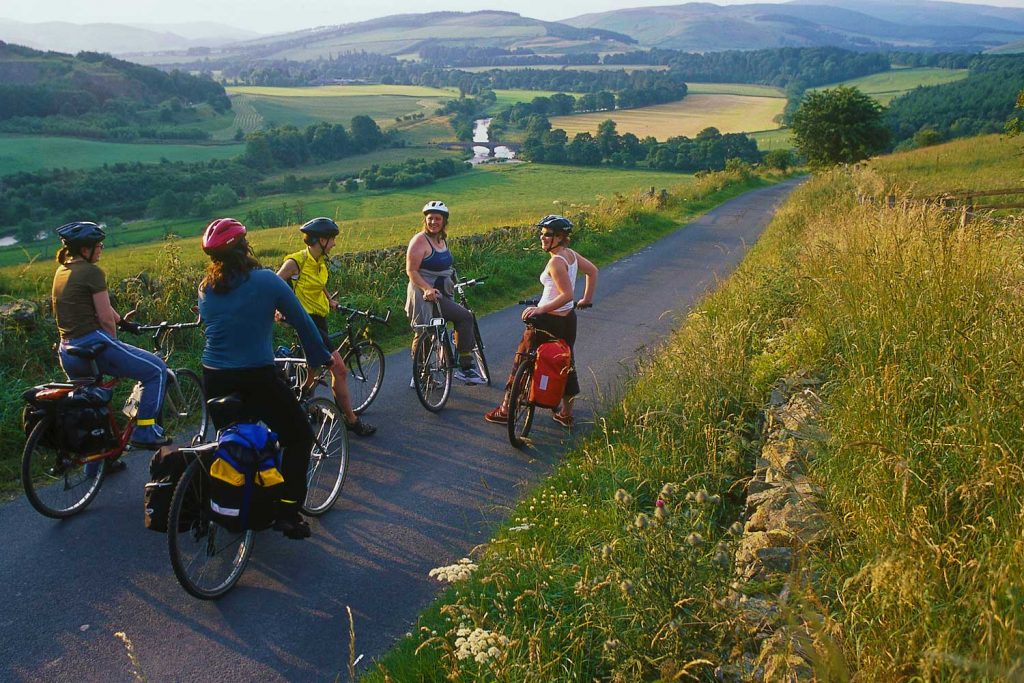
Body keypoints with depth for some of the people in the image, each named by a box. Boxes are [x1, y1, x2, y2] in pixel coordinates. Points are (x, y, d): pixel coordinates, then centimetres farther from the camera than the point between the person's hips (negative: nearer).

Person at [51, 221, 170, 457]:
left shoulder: (61, 271, 16)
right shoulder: (92, 272, -10)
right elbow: (105, 318, -11)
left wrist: (123, 322, 33)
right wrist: (115, 347, 4)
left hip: (68, 354, 9)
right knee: (157, 369, 1)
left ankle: (96, 461, 35)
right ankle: (144, 431, -1)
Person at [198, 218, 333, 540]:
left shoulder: (206, 288, 5)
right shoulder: (265, 280, -10)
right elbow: (302, 322, -3)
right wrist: (322, 357, 12)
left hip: (213, 379, 6)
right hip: (257, 378, -6)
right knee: (299, 437, 11)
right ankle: (287, 512, 6)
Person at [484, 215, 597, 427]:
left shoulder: (556, 262, -21)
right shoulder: (571, 254, 5)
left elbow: (567, 294, -26)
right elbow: (593, 270, 19)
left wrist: (540, 309, -28)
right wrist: (587, 298, 22)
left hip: (548, 320, -9)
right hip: (568, 319, 9)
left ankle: (505, 410, 10)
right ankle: (566, 414, 28)